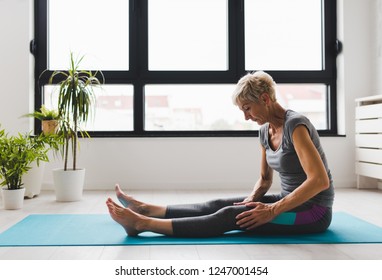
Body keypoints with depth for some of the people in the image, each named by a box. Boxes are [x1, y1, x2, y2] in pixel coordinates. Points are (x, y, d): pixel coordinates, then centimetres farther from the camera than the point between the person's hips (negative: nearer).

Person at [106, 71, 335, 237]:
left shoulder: (295, 125, -22)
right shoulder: (265, 130, 5)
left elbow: (320, 180, -30)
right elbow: (265, 179, 15)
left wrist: (272, 210, -29)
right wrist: (251, 201, -6)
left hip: (314, 211, -8)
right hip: (292, 202, 8)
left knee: (230, 217, -22)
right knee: (217, 205, 1)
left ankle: (143, 224, -25)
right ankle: (145, 209, 7)